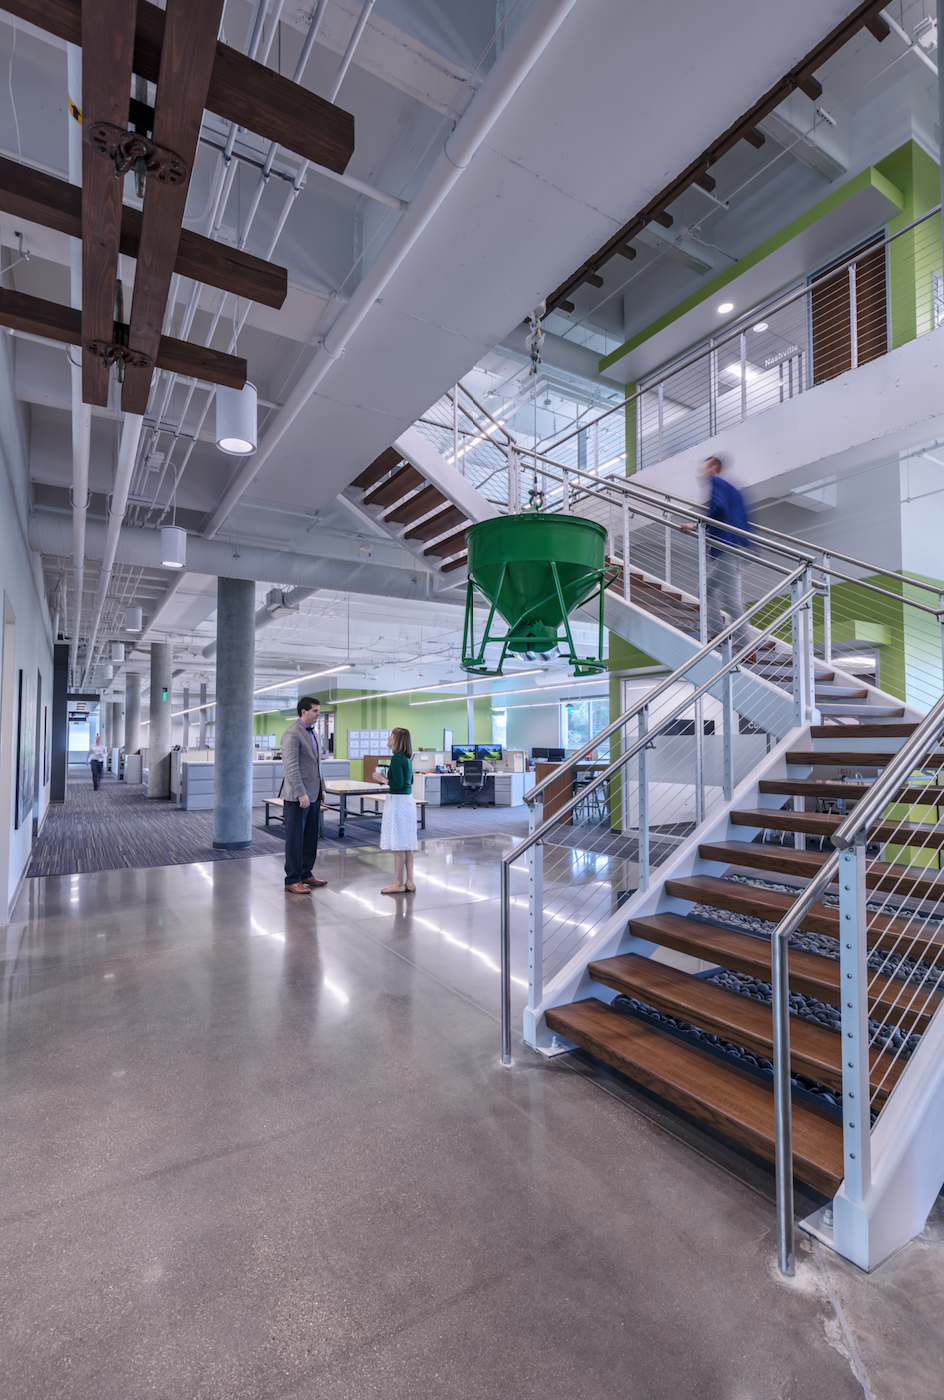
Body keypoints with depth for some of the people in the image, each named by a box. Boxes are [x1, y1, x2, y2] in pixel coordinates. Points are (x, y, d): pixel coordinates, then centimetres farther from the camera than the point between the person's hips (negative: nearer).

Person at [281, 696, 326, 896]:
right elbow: (291, 767, -21)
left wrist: (320, 790, 17)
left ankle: (306, 874, 26)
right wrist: (301, 794, -23)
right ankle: (292, 881, 10)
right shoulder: (292, 734, -14)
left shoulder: (312, 732, 15)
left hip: (313, 795, 9)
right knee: (295, 839, 1)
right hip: (298, 797, -9)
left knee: (311, 838, 14)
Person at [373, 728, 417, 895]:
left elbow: (398, 784, -21)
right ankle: (409, 882, 15)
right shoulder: (407, 758, 13)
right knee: (406, 845, 11)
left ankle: (399, 884, 5)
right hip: (408, 801, 9)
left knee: (398, 845, -2)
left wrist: (382, 779, -8)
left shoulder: (397, 758, -15)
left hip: (398, 802, -9)